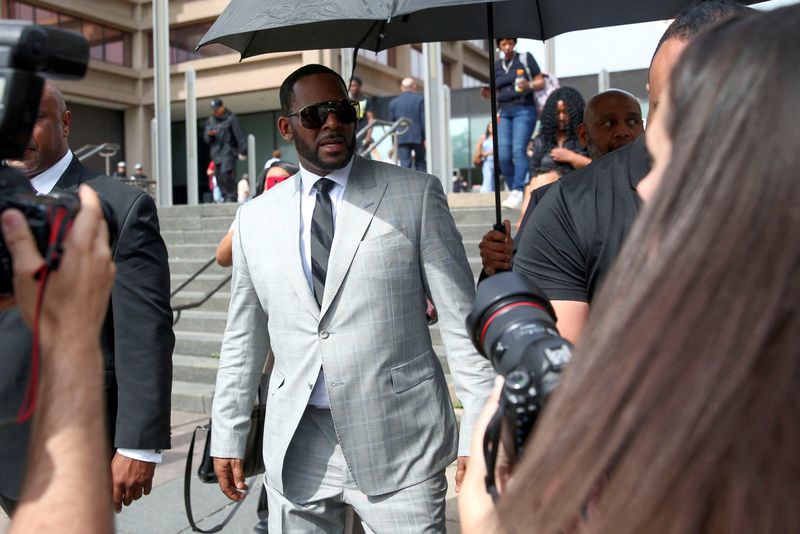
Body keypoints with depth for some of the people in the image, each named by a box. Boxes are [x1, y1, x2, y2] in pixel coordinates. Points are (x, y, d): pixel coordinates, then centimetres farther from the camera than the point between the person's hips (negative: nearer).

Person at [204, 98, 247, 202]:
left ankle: (231, 197, -17)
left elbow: (239, 136, -8)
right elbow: (206, 138, 18)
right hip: (216, 152, 6)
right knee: (220, 177, 4)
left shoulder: (231, 118, -2)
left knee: (226, 172, -22)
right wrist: (209, 134, -6)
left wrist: (242, 151, -14)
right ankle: (225, 197, 11)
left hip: (229, 151, -6)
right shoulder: (210, 120, 16)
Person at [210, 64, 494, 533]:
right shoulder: (255, 218, 7)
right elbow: (243, 340, 13)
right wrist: (227, 438, 12)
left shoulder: (416, 194, -3)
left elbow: (462, 320, -4)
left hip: (400, 442, -2)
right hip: (296, 448, 3)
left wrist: (478, 433, -7)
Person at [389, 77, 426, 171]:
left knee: (405, 165, -3)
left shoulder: (393, 102, 10)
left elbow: (392, 123, 11)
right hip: (418, 137, -1)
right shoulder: (420, 99, 3)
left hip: (402, 138, 1)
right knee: (420, 164, 10)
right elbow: (424, 120, -4)